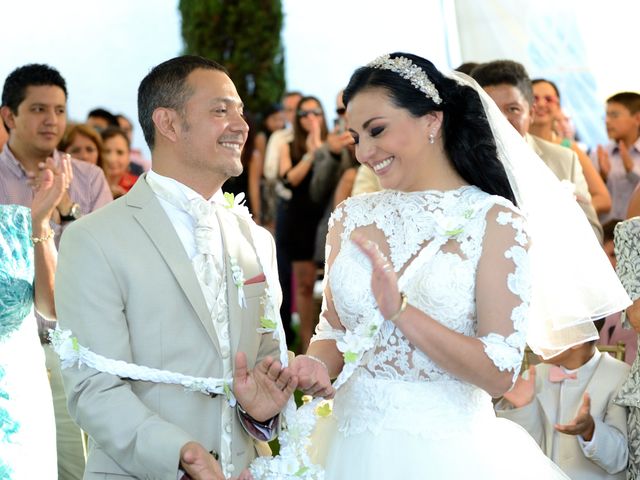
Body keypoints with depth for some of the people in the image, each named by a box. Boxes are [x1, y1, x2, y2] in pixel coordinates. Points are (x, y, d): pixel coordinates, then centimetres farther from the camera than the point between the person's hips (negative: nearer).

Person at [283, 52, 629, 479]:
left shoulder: (495, 223, -10)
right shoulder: (351, 218, 4)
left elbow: (499, 374, -15)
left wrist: (401, 312, -22)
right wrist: (317, 366, -8)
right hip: (353, 443, 4)